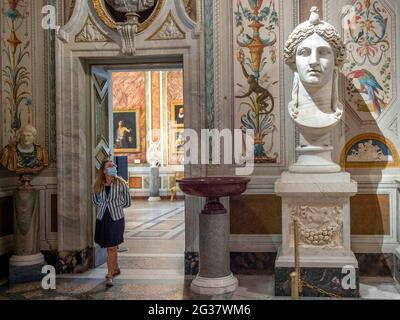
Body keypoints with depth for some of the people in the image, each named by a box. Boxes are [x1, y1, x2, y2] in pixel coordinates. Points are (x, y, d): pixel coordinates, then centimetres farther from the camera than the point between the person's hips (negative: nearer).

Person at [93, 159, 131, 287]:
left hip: (116, 219, -3)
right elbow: (95, 200, 18)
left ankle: (110, 275, 1)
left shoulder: (121, 184, -9)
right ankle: (116, 269, 35)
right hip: (102, 219, 4)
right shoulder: (98, 185, -1)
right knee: (112, 247, 16)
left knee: (111, 248, -5)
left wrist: (115, 206, 5)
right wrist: (103, 207, 7)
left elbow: (127, 202, 3)